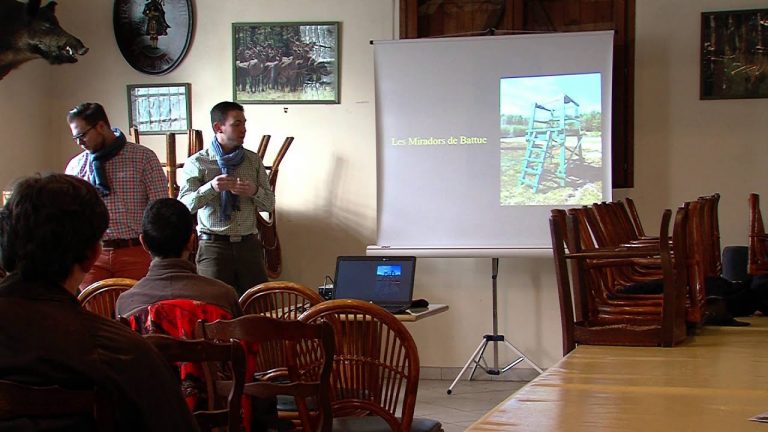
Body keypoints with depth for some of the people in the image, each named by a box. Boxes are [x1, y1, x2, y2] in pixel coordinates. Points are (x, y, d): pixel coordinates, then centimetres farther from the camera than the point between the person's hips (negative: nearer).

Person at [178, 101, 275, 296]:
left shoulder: (253, 160, 11)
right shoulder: (197, 163, 0)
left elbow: (269, 203, 11)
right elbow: (184, 205, -10)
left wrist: (254, 191, -11)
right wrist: (211, 188, -26)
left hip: (248, 245, 3)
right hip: (214, 246, -3)